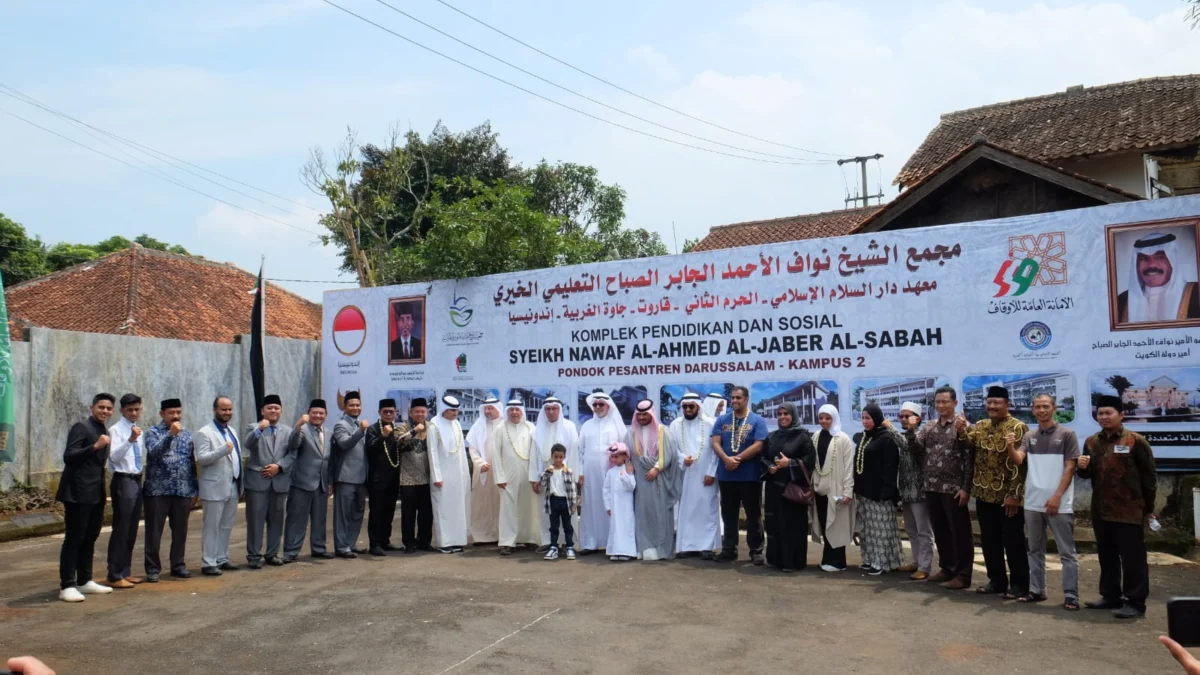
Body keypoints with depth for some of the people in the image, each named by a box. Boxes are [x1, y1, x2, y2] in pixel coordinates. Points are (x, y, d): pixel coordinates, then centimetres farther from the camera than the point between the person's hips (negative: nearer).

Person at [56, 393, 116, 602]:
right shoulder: (81, 427, -10)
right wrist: (95, 446, -30)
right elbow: (68, 456, -20)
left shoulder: (105, 431, 15)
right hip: (78, 493, -8)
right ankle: (67, 586, 1)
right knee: (74, 539, -4)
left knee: (89, 538, 13)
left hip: (96, 493, 8)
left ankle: (84, 581, 21)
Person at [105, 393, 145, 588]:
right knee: (120, 529, -6)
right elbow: (114, 457, -22)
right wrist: (130, 440, -35)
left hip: (137, 480, 8)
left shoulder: (140, 432, 15)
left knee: (132, 530, 12)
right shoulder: (116, 430, -8)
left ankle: (125, 572, 21)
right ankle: (115, 576, 1)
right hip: (123, 482, -8)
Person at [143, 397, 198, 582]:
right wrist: (171, 434, -30)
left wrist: (194, 489, 12)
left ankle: (178, 565, 19)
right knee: (154, 531, 3)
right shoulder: (153, 432, -1)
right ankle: (153, 568, 13)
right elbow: (154, 452, -21)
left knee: (180, 531, 9)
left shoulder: (187, 434, 12)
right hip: (157, 491, -4)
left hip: (183, 491, 4)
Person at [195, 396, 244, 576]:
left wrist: (240, 484, 15)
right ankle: (208, 563, 4)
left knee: (227, 526, 12)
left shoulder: (232, 432, 16)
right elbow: (201, 458, -18)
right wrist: (224, 449, -29)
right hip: (214, 488, -7)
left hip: (232, 487, 7)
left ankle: (222, 558, 20)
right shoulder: (205, 432, -8)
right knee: (211, 527, -2)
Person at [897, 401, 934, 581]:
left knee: (923, 531, -2)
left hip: (920, 491, -8)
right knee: (912, 531, 15)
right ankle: (917, 562, 25)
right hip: (906, 492, 8)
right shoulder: (902, 437, 13)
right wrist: (900, 491, 16)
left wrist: (911, 431, -43)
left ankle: (924, 567, 1)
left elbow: (917, 448, -31)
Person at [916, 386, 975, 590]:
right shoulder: (929, 426, 11)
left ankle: (962, 575, 8)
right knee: (940, 531, 13)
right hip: (932, 488, 6)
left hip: (954, 489, -6)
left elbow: (969, 459, -9)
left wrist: (966, 488, -13)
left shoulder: (962, 426, -6)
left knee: (960, 533, 1)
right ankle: (946, 568, 25)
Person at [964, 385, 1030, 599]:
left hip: (1008, 496, -6)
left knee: (1013, 542, 2)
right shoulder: (981, 426, 11)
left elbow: (1019, 463, -14)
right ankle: (996, 581, 24)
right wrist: (962, 430, -18)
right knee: (989, 541, 12)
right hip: (984, 494, 7)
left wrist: (1014, 494, -17)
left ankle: (1019, 584, 13)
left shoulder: (1018, 427, -10)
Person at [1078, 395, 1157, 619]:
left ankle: (1136, 602, 5)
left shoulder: (1136, 441, -7)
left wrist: (1149, 507, -1)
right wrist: (1083, 467, -6)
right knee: (1107, 556, 14)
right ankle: (1111, 596, 24)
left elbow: (1149, 476, -3)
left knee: (1132, 558, -2)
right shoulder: (1091, 442, 10)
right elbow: (1087, 474, 18)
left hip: (1129, 510, -6)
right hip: (1101, 510, 6)